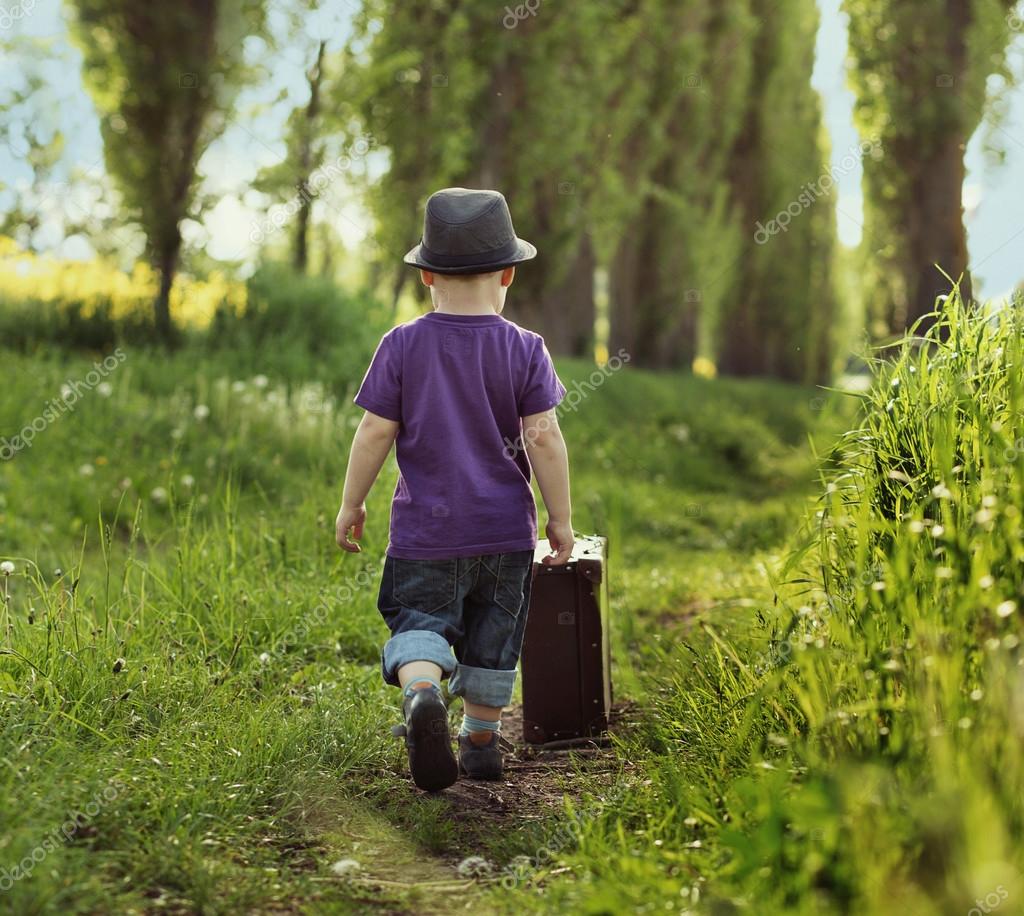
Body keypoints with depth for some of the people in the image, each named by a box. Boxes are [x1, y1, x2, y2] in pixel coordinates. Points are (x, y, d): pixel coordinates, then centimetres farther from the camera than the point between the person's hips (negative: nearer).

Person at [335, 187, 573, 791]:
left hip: (426, 527, -1)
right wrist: (561, 519, 1)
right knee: (492, 638, 15)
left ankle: (421, 691, -27)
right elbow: (543, 438, -8)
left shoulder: (402, 346, -6)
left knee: (418, 622, 3)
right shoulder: (524, 349, -5)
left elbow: (376, 432, -6)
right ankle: (483, 740, 26)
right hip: (505, 527, 1)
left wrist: (351, 504, 6)